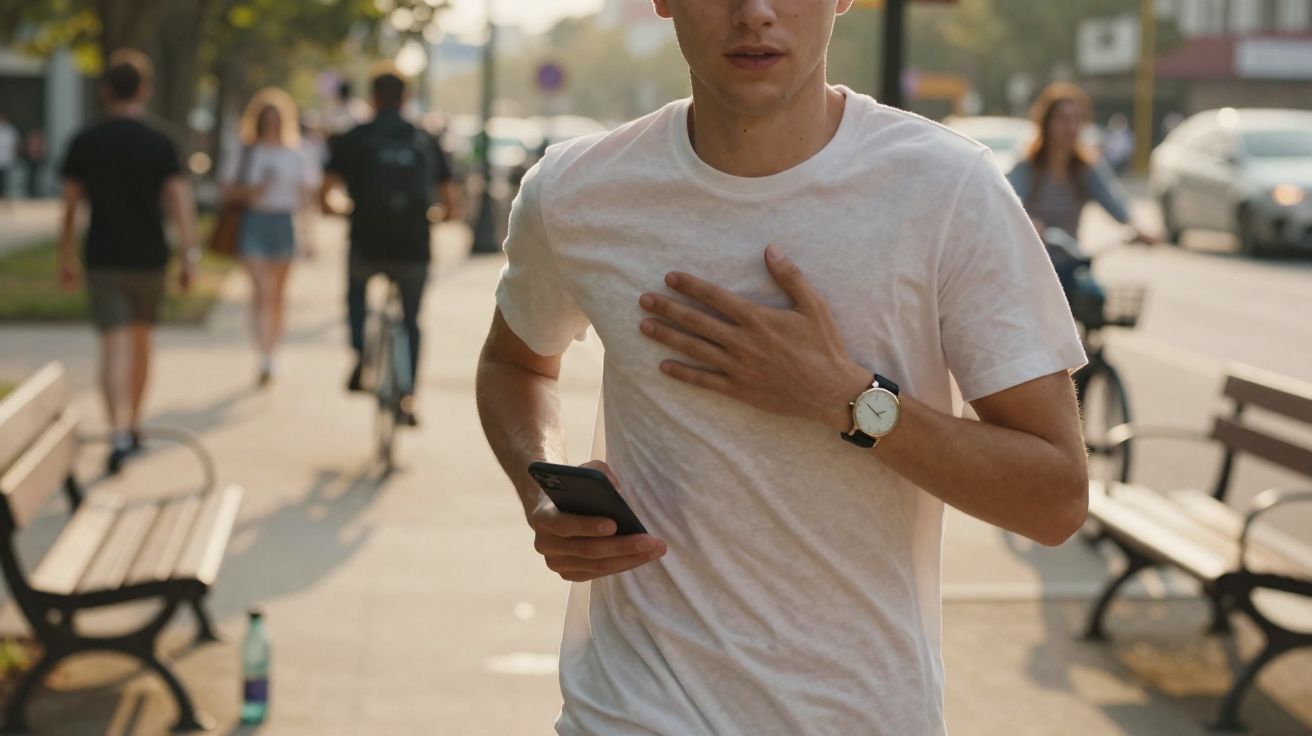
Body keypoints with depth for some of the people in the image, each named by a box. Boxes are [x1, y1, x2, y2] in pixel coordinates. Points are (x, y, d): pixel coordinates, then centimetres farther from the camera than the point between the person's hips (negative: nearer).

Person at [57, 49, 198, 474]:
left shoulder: (84, 143, -1)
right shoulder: (159, 144, -6)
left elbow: (70, 205, 2)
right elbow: (179, 200, -13)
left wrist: (66, 258, 12)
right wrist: (190, 255, -11)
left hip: (103, 259, 0)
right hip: (148, 258, 0)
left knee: (115, 346, -5)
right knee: (141, 340, 18)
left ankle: (120, 433, -22)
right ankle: (134, 426, 30)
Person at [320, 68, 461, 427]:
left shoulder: (352, 139, 4)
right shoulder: (426, 142, 11)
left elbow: (325, 193, -4)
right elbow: (454, 205, 8)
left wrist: (329, 208, 19)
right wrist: (436, 219, 29)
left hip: (368, 244, -1)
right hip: (413, 247, 1)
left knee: (356, 291, 30)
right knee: (410, 320, 19)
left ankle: (361, 354, 7)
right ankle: (408, 400, 10)